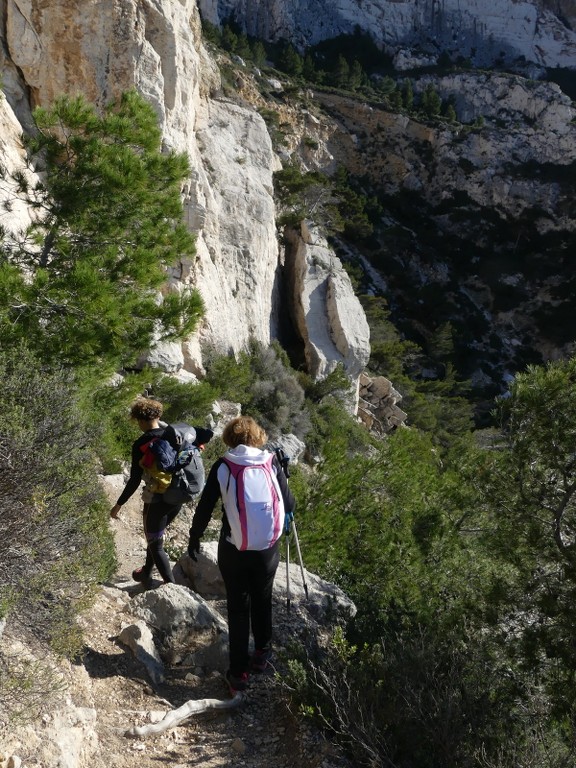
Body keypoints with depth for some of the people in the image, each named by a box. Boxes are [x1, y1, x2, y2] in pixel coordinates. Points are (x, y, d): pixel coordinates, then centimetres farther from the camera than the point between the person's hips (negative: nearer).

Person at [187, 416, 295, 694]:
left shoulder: (222, 466, -8)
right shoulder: (272, 464, -5)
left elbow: (205, 507, -4)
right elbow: (289, 506, -1)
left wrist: (194, 537, 12)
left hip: (233, 549, -1)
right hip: (267, 548, 1)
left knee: (238, 608, 11)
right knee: (262, 601, 23)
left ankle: (239, 673, 15)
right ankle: (262, 654, 38)